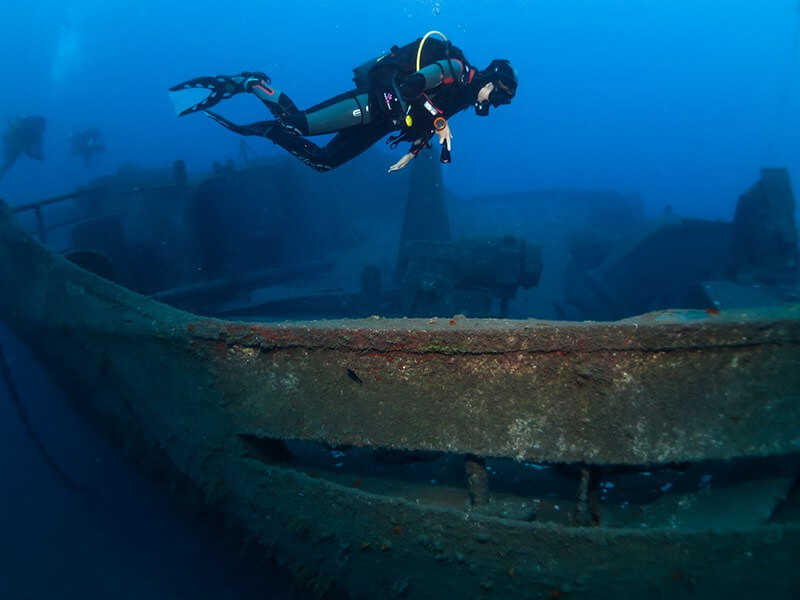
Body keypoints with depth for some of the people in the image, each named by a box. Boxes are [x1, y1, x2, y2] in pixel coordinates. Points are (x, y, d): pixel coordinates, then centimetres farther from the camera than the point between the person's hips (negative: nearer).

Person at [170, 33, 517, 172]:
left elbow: (427, 125, 24)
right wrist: (440, 120, -22)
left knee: (322, 161, 6)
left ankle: (267, 130, 12)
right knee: (297, 122, -20)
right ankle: (248, 84, -3)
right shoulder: (460, 72, -12)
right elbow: (413, 84, -26)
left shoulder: (464, 96, 17)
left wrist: (411, 154, 18)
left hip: (380, 120, 9)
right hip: (376, 99, -9)